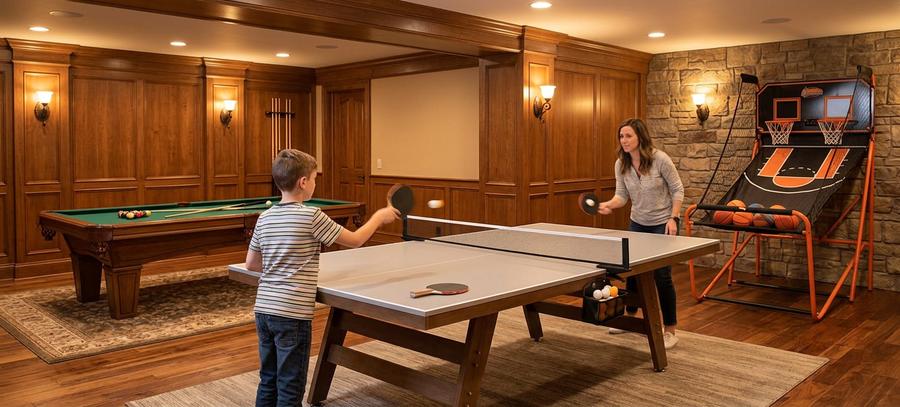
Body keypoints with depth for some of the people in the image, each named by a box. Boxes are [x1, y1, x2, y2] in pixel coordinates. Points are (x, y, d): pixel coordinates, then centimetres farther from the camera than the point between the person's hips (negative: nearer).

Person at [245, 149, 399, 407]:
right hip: (292, 314, -7)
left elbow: (251, 264, 13)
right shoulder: (312, 216, -13)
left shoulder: (265, 218, 6)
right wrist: (379, 217, 10)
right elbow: (355, 241, -5)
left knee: (268, 382, 18)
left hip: (264, 309, 7)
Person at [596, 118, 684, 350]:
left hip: (663, 224, -5)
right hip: (637, 224, 5)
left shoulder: (660, 159, -19)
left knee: (661, 276, -7)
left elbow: (678, 190, -11)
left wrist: (673, 219, -18)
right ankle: (630, 317, 33)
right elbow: (622, 195, -6)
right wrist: (608, 205, -26)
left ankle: (670, 330, 6)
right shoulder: (621, 164, -7)